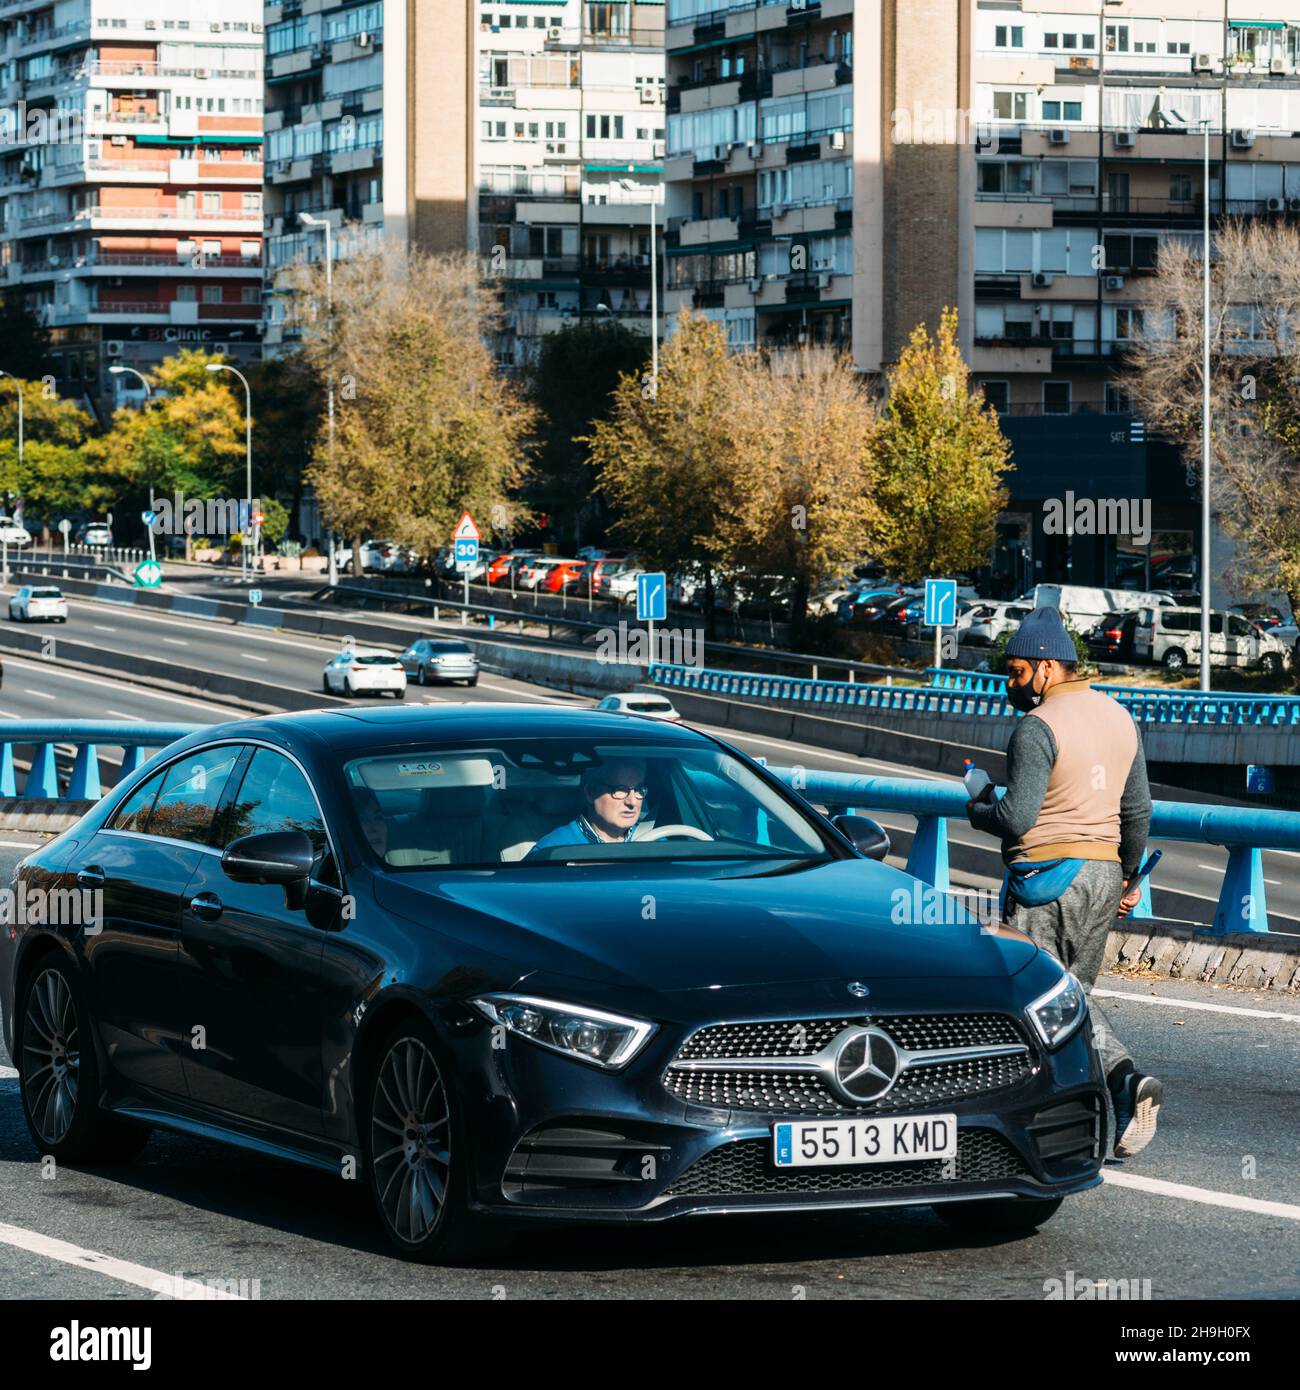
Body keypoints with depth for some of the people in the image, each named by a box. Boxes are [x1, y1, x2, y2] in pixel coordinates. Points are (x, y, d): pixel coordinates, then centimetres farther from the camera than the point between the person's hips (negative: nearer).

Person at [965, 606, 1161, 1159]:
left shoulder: (1038, 727, -15)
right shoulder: (1118, 718, 11)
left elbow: (1017, 817, -20)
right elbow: (1138, 809, 16)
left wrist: (978, 811, 1)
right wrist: (1128, 876, 25)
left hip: (1046, 876, -8)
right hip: (1103, 874, 8)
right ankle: (1126, 1082, -7)